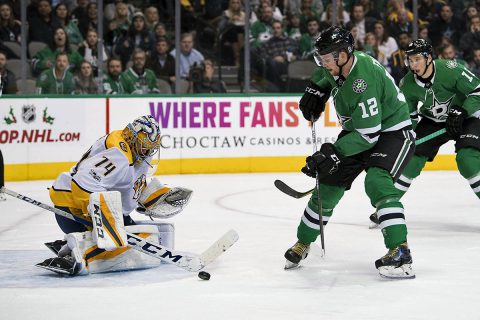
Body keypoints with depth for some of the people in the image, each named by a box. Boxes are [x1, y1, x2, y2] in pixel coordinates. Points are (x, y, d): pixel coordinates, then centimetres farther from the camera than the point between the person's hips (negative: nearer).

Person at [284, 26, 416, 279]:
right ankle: (303, 243, 23)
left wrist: (331, 152, -33)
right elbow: (326, 74, 21)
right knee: (328, 184, 6)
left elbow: (368, 135, -34)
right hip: (357, 131, 9)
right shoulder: (338, 65, -8)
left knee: (376, 182, -32)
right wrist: (315, 90, 3)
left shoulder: (363, 82, -34)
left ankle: (399, 251, -34)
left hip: (392, 132, -9)